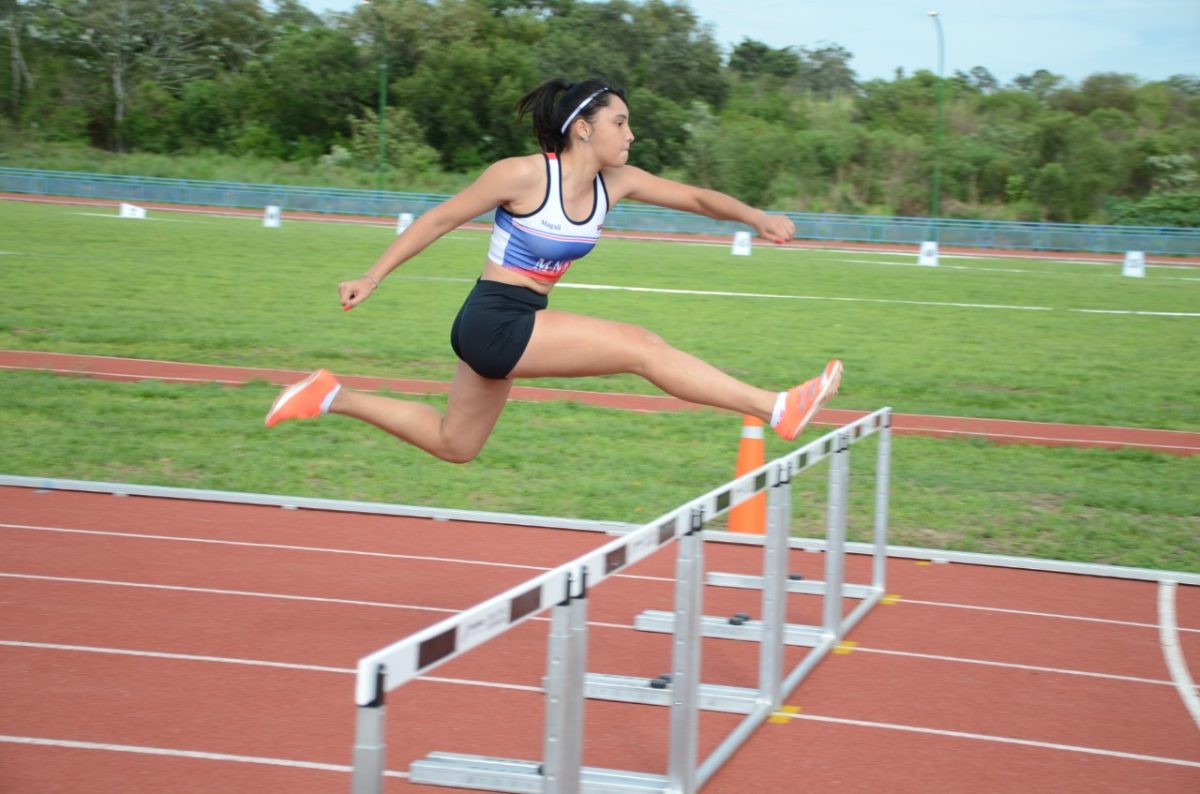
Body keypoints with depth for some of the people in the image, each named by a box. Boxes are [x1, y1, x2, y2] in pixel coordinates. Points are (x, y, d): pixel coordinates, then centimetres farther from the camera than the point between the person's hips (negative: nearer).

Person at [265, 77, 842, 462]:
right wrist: (371, 279, -5)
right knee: (641, 347, -17)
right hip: (494, 322, -9)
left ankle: (334, 398, 28)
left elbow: (695, 197, 3)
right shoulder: (524, 175, -16)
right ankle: (777, 410, -19)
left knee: (453, 444, 21)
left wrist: (755, 216, -16)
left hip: (520, 326, 9)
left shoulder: (615, 182, 2)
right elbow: (440, 219, -8)